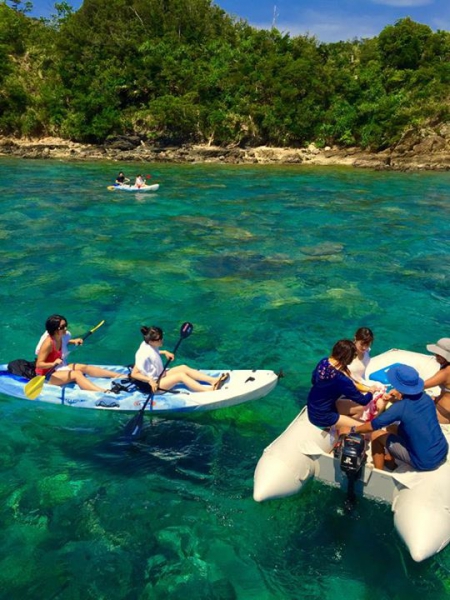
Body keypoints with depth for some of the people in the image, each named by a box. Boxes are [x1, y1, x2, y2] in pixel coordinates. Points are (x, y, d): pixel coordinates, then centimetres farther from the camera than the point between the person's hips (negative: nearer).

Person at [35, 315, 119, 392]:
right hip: (48, 375, -9)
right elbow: (39, 364, -28)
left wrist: (73, 341, 8)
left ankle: (118, 376, -10)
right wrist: (53, 363, -43)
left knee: (85, 368, -4)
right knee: (77, 374, -27)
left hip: (60, 368, 9)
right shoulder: (48, 343, -26)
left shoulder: (63, 337, -4)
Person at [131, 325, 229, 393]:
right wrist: (150, 381, -35)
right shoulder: (144, 354, -29)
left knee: (184, 368, -5)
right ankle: (210, 390, -31)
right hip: (153, 385, -10)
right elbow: (134, 374, -29)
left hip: (160, 375, 10)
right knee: (181, 375, -22)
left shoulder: (149, 345, -3)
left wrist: (164, 352, 9)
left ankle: (213, 380, -13)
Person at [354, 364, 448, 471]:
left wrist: (354, 429, 6)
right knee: (393, 428, 19)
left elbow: (371, 426, -11)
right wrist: (395, 400, 2)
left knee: (377, 435, 6)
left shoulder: (400, 407, -23)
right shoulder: (425, 398, -4)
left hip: (424, 463, -7)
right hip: (443, 453, 7)